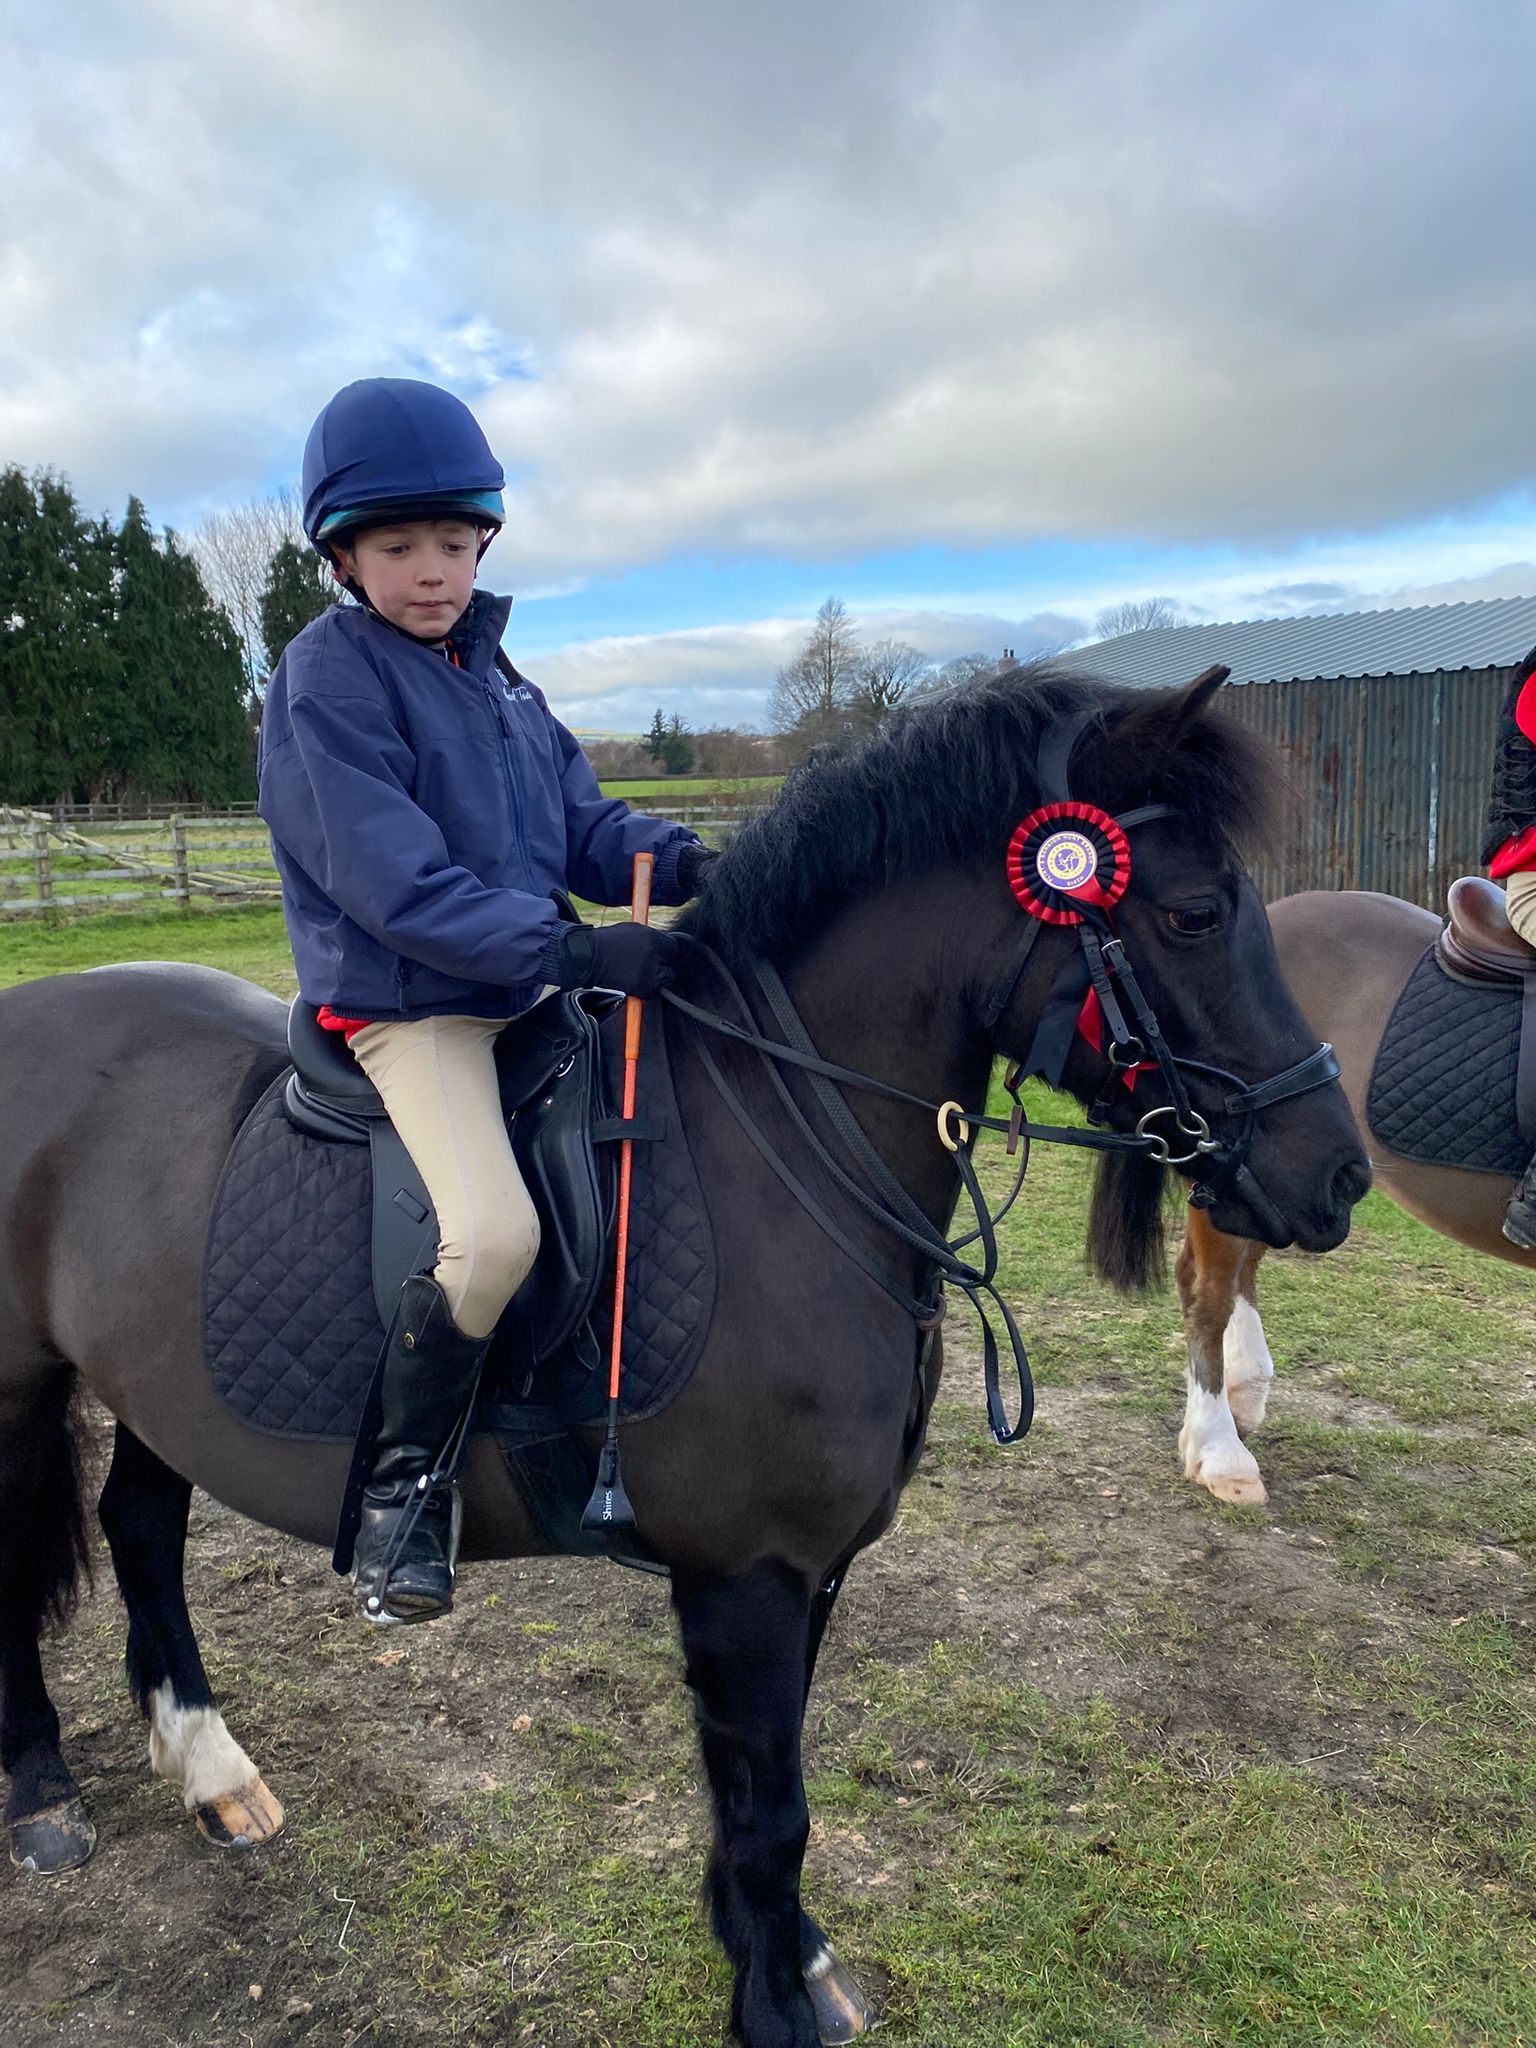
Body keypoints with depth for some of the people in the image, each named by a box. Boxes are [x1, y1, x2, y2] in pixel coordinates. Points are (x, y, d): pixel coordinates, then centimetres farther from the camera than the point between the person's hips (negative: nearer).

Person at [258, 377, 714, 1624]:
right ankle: (408, 1478, -2)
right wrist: (575, 949, -29)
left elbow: (581, 826, 11)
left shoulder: (490, 668, 12)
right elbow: (397, 883, -22)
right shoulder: (328, 680, -12)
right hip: (407, 1008, -8)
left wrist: (678, 862, -10)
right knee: (496, 1230, -28)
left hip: (533, 986, 8)